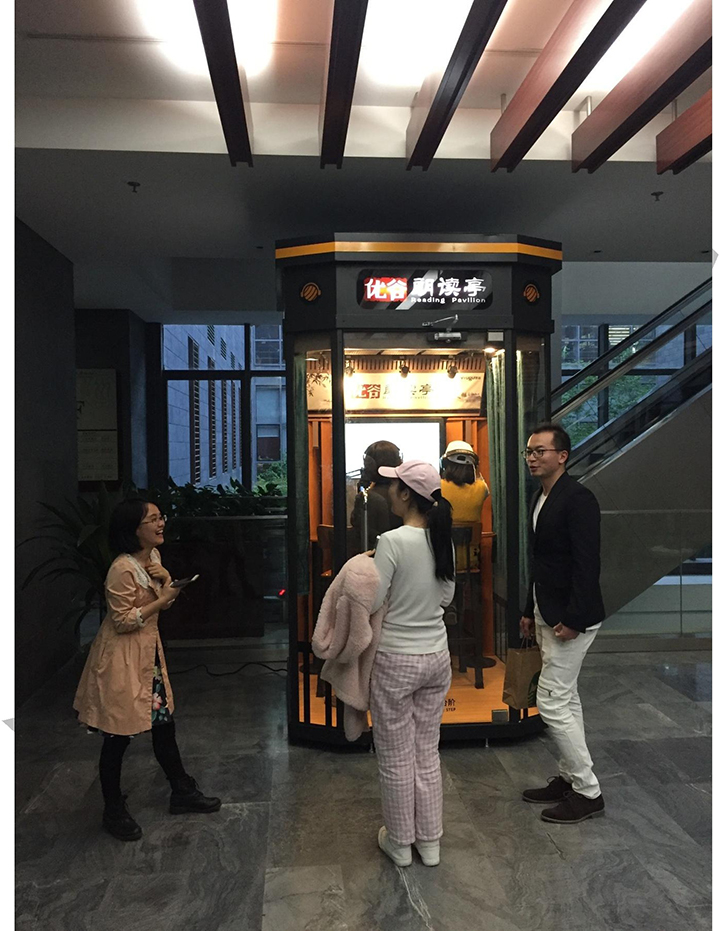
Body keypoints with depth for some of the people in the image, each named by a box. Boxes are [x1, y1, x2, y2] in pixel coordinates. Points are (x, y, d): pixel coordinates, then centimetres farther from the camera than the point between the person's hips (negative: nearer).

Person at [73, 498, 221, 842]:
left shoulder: (153, 557, 3)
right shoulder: (122, 569, -23)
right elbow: (122, 621, -22)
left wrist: (167, 581, -7)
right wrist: (162, 599, -20)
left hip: (149, 652, 8)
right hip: (121, 659, -8)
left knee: (164, 725, 16)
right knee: (118, 736, 6)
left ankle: (182, 792, 31)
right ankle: (114, 810, 25)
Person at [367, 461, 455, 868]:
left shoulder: (393, 541, -22)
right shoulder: (443, 538, -2)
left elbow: (370, 603, -18)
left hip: (396, 661, -6)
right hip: (436, 656, 6)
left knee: (396, 756, 13)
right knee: (428, 752, 20)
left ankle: (400, 842, 31)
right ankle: (430, 841, 33)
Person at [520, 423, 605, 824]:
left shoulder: (578, 499, -17)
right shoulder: (542, 498, 11)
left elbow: (587, 564, -23)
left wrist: (573, 620, -24)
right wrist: (531, 612, 17)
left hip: (572, 619, -9)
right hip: (549, 616, 9)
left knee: (552, 701, -5)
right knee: (565, 699, 17)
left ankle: (588, 791, 11)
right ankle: (571, 778, 31)